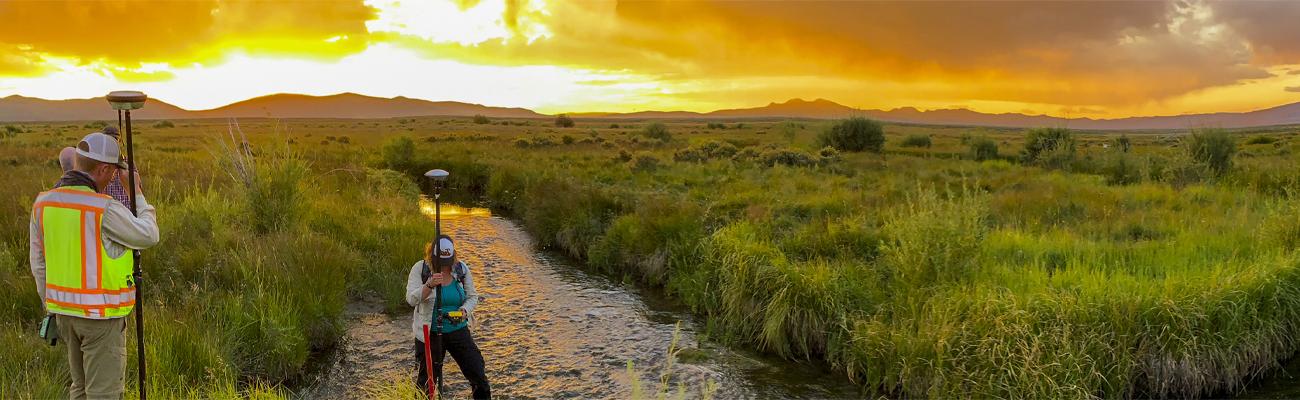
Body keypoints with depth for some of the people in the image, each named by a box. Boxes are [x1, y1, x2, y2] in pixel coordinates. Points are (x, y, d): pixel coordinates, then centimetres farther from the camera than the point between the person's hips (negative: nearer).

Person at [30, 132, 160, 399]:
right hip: (101, 312, -7)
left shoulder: (43, 203, 0)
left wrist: (53, 307, 20)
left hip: (66, 309, 7)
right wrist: (139, 198, 6)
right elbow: (148, 236, -8)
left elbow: (39, 263, 8)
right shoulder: (104, 209, -23)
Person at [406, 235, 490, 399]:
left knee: (478, 374, 1)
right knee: (427, 381, 7)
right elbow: (411, 299, -19)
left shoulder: (461, 268, -3)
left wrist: (464, 311, -16)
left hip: (458, 330, 2)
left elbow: (472, 296, 5)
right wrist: (429, 285, -36)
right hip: (429, 333, -2)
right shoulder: (420, 269, -10)